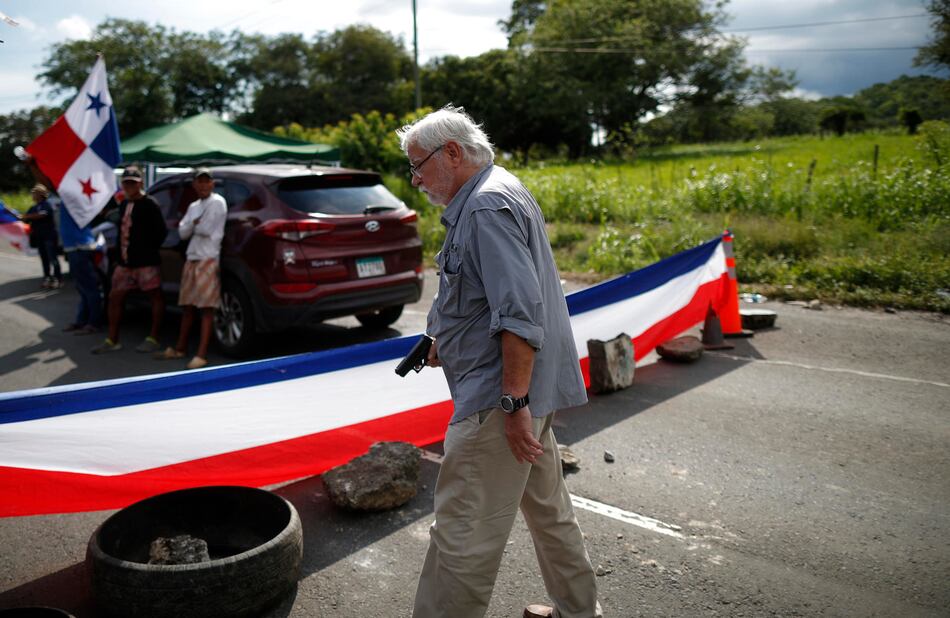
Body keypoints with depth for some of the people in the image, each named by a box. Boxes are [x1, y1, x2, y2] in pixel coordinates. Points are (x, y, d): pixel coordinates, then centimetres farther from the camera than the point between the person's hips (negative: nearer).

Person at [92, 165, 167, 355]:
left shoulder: (150, 205, -10)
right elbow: (122, 230, 21)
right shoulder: (123, 205, 15)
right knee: (115, 297, 10)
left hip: (145, 262, -9)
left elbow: (161, 232, -15)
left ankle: (153, 339, 8)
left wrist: (149, 250, -9)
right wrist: (120, 254, 13)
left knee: (155, 297, 2)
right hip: (124, 261, 9)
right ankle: (112, 340, 18)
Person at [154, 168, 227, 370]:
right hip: (191, 259, 8)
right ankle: (180, 348, 22)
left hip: (208, 260, -8)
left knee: (206, 307, -8)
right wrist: (195, 223, -9)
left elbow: (206, 229, -14)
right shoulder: (193, 206, 17)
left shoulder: (217, 202, -5)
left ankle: (201, 355, -8)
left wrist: (191, 225, 4)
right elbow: (182, 232, 8)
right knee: (188, 305, 13)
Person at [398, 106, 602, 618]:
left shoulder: (487, 206, -16)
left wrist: (514, 402, -26)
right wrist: (445, 342, 18)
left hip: (498, 400, -11)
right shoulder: (493, 196, 18)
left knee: (461, 534, -3)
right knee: (548, 507, 22)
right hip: (523, 390, 11)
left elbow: (520, 314, -26)